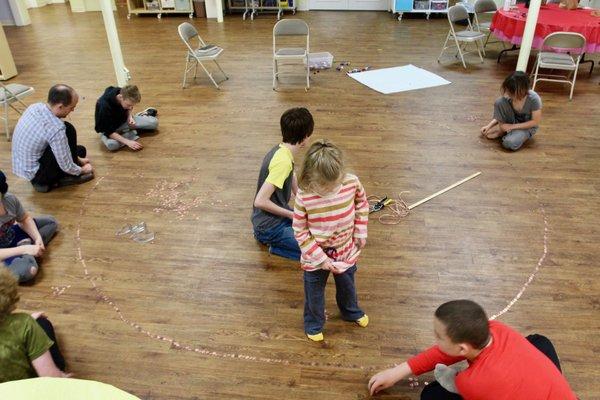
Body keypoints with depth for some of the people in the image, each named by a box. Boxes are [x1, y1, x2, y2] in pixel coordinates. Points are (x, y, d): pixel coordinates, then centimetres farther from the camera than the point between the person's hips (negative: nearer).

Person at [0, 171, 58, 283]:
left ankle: (26, 243, -5)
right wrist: (24, 249, -34)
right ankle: (25, 246, -8)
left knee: (51, 221, 14)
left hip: (13, 234, 7)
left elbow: (25, 219, 0)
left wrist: (38, 238, -14)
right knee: (26, 271, -35)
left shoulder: (10, 199, -19)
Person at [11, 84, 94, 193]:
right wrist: (82, 170, 1)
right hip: (36, 175, -8)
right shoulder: (56, 128, -31)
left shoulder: (35, 106, -6)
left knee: (79, 150, 17)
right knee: (68, 130, -13)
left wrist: (78, 158, 14)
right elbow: (67, 167, -21)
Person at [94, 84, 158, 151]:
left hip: (123, 120, 4)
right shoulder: (104, 105, -35)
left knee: (154, 122, -15)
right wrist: (127, 142, -39)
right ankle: (133, 132, -14)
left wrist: (130, 117, -16)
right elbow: (108, 132, -32)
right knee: (112, 145, -39)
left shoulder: (125, 94, -19)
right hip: (109, 129, -3)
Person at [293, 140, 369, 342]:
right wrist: (321, 258, -20)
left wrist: (360, 232, -2)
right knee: (314, 292, 21)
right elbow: (300, 231, -20)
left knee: (347, 285, 30)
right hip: (316, 256, -2)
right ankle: (314, 323, 51)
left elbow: (362, 203, -1)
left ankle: (351, 311, 61)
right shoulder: (304, 195, -31)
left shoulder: (352, 182, -24)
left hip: (346, 250, 3)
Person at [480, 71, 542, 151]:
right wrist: (489, 125, -15)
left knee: (510, 143, -36)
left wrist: (512, 126, -23)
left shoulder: (534, 99, -30)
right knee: (499, 102, -25)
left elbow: (535, 122, -20)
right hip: (513, 120, 4)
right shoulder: (508, 96, -19)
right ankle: (503, 128, -6)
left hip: (528, 126, -4)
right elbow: (501, 114, -2)